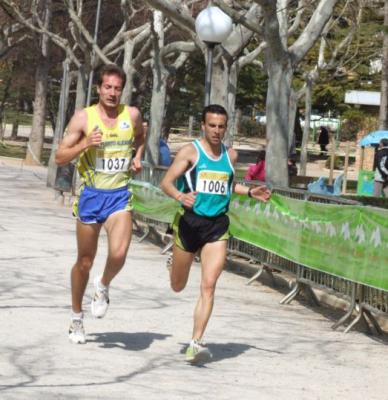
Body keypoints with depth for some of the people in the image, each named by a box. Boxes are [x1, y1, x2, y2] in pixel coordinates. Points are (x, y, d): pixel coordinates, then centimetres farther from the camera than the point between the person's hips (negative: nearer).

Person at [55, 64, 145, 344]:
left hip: (120, 196, 0)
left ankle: (103, 286, 10)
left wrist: (137, 157, 5)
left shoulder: (132, 115, 1)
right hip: (90, 195, 0)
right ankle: (77, 316, 30)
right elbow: (60, 157, -4)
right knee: (85, 262, 10)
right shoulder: (84, 117, -5)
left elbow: (140, 138, 25)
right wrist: (85, 144, -20)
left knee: (118, 254, -23)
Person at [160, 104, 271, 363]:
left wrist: (250, 192, 13)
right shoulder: (190, 152, -5)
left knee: (209, 285, -12)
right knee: (178, 286, 14)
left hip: (218, 225, 2)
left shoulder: (231, 156, 10)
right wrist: (180, 196, -31)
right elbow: (166, 182, -11)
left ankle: (196, 343, -12)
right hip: (190, 221, -2)